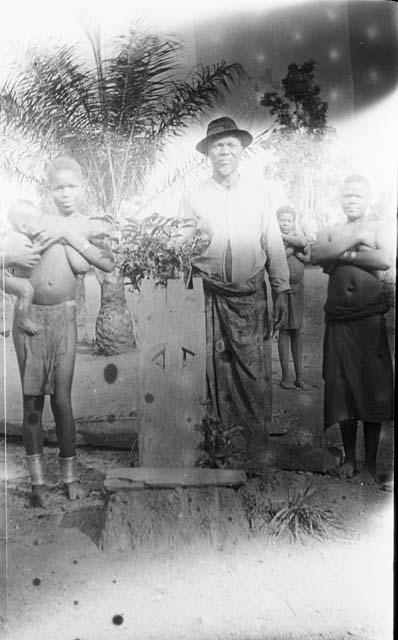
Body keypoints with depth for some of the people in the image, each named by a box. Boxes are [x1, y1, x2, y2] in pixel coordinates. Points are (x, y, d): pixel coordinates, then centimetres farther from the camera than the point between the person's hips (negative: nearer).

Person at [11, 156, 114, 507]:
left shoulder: (88, 226, 4)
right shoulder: (38, 220, 2)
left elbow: (109, 264, -13)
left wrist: (69, 235, -14)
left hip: (62, 316, 0)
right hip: (28, 314, 0)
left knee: (62, 398, 1)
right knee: (32, 400, 5)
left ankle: (70, 475, 17)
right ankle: (38, 480, 17)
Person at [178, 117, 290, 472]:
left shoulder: (259, 193, 9)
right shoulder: (193, 197, 6)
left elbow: (273, 245, 9)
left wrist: (282, 290, 6)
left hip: (251, 295, 0)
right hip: (211, 295, 0)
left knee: (256, 372, -2)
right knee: (219, 372, 3)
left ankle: (256, 453, 11)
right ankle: (232, 447, 18)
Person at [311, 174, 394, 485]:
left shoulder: (377, 228, 10)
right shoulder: (330, 232, 15)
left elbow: (385, 260, -10)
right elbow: (316, 255, -6)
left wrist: (344, 255, -6)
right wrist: (355, 238, -7)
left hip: (370, 319, -2)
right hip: (338, 320, 2)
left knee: (372, 390, -1)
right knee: (342, 390, 5)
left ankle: (370, 465, 9)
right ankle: (349, 458, 20)